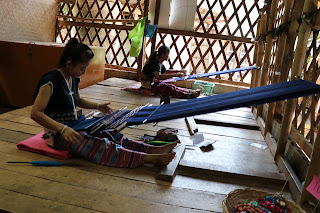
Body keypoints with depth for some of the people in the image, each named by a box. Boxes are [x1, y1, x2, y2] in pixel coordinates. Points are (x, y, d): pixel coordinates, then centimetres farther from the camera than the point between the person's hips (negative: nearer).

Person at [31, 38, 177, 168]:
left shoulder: (73, 79, 8)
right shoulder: (51, 81, -20)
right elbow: (35, 113, -26)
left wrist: (98, 106, 12)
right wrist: (63, 129, -36)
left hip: (73, 127, 8)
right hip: (57, 134, -8)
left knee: (110, 136, -11)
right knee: (100, 145, -27)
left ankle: (156, 150, -19)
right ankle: (151, 158, -38)